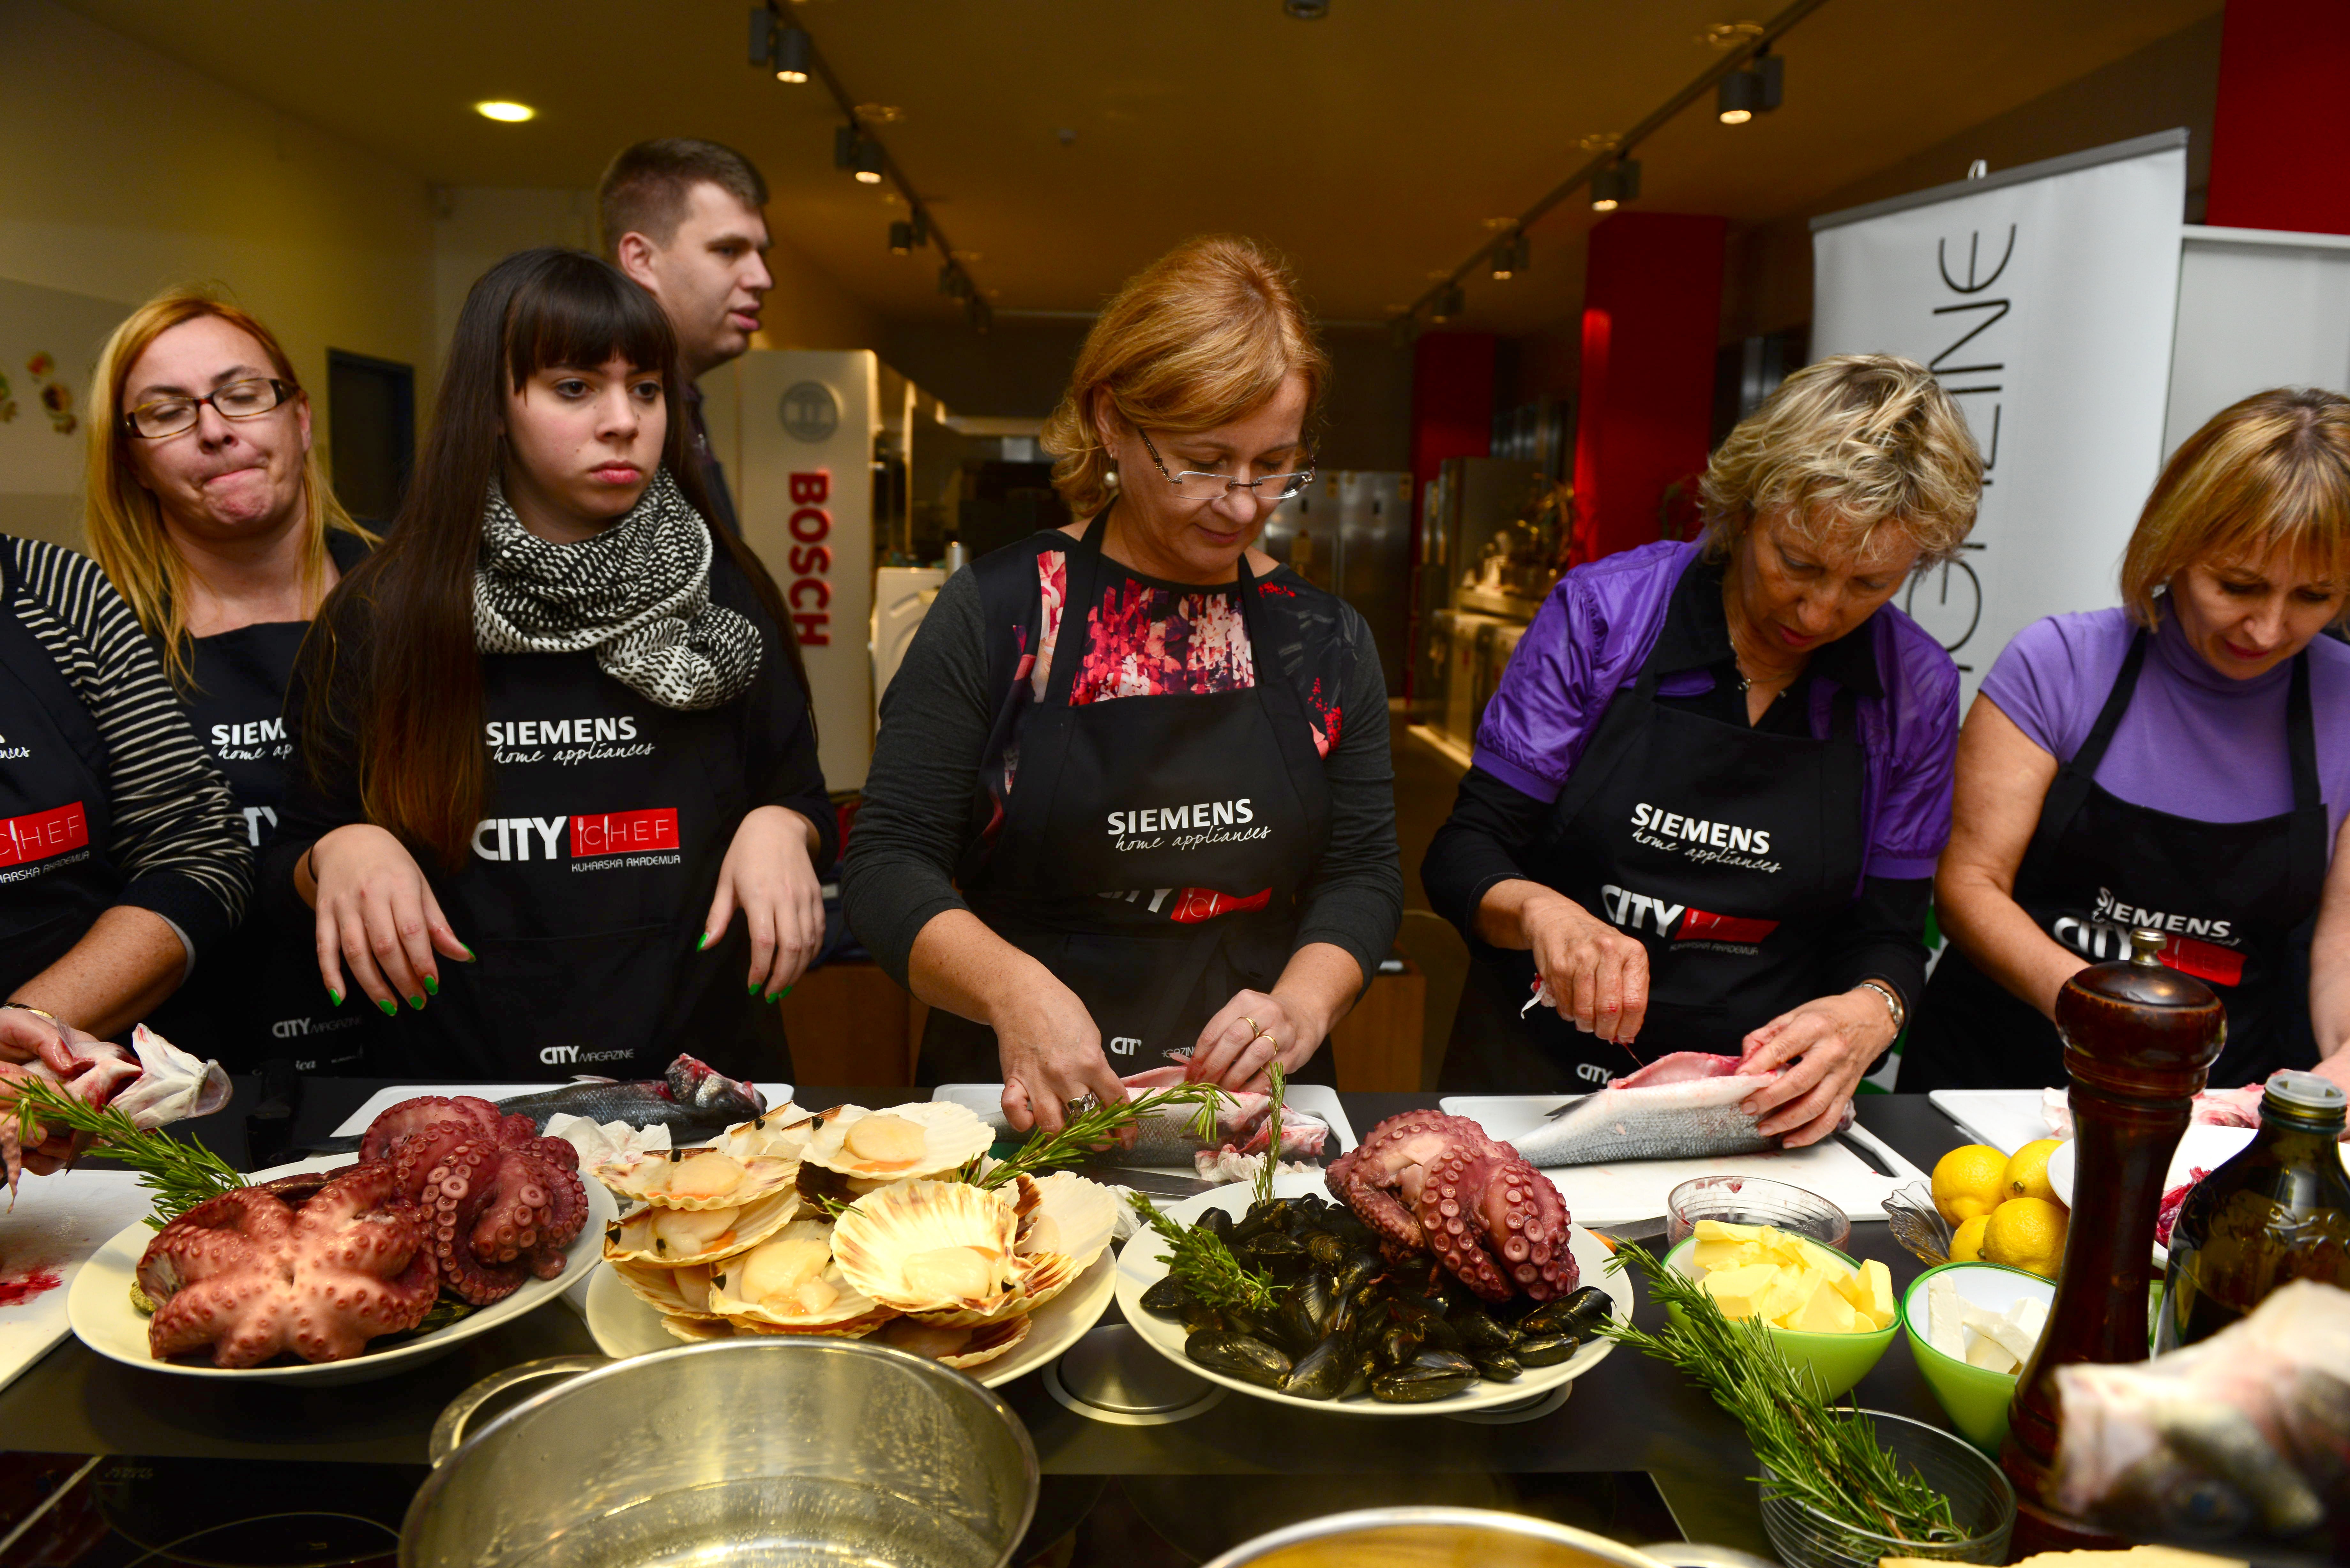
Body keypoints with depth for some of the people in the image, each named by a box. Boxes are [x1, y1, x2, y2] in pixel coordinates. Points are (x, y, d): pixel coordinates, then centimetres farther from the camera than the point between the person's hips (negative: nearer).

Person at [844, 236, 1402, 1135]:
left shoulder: (1324, 639, 8)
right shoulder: (1000, 613, -2)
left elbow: (1363, 875, 9)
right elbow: (889, 864, -4)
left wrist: (1300, 1008, -11)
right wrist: (1014, 988, -22)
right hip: (1019, 1103, -1)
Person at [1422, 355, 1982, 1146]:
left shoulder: (1915, 688, -4)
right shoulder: (1602, 611, -9)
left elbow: (1888, 932, 4)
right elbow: (1463, 854, -6)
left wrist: (1868, 1014, -19)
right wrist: (1538, 908, -28)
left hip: (1761, 1111, 7)